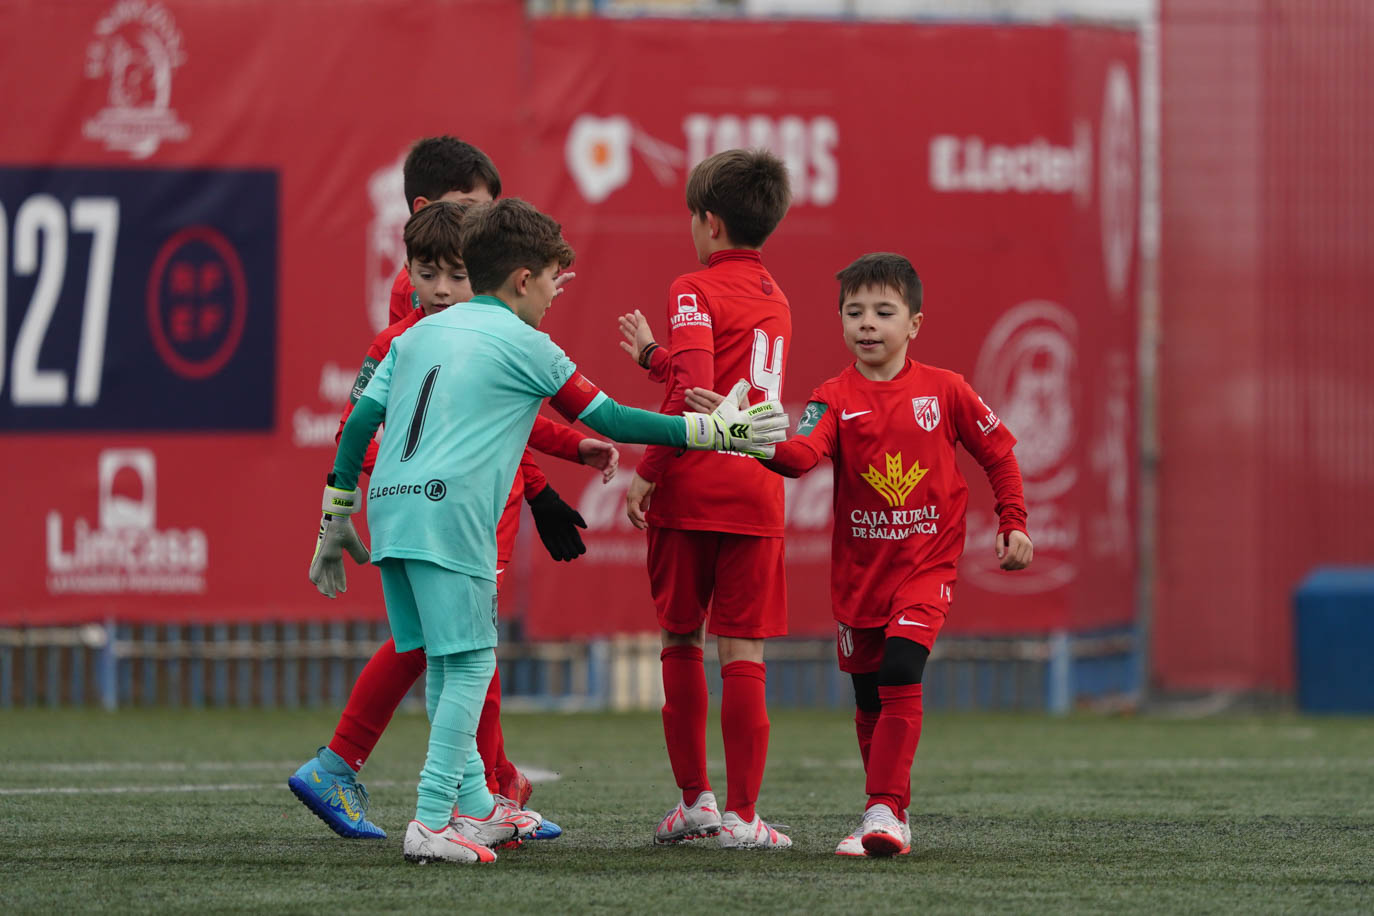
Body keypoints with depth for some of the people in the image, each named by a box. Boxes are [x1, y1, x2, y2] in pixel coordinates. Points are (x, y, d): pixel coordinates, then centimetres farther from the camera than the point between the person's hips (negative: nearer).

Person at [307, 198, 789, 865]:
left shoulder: (418, 334, 22)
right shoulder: (523, 344, 4)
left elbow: (357, 425, 18)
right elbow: (608, 419, 5)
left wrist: (334, 523, 23)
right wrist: (714, 430, 11)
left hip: (388, 508, 7)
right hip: (449, 510, -7)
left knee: (443, 662, 16)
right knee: (469, 664, -5)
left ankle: (472, 803, 21)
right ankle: (433, 823, -12)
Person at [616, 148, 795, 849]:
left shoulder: (696, 291, -3)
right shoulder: (775, 300, 18)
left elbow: (693, 391, -18)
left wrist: (648, 470, -14)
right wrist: (653, 355, 40)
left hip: (690, 492, -4)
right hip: (757, 491, 4)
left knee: (681, 641, 9)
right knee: (743, 652, 1)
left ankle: (694, 799, 12)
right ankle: (741, 814, -4)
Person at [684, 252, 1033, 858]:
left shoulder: (943, 390, -2)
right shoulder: (835, 399, -3)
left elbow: (998, 452, 10)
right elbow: (803, 454, -23)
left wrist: (1013, 525, 4)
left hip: (925, 563, -3)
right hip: (858, 567, 3)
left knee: (900, 674, -22)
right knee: (869, 700, 9)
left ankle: (883, 810, -21)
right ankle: (893, 819, 25)